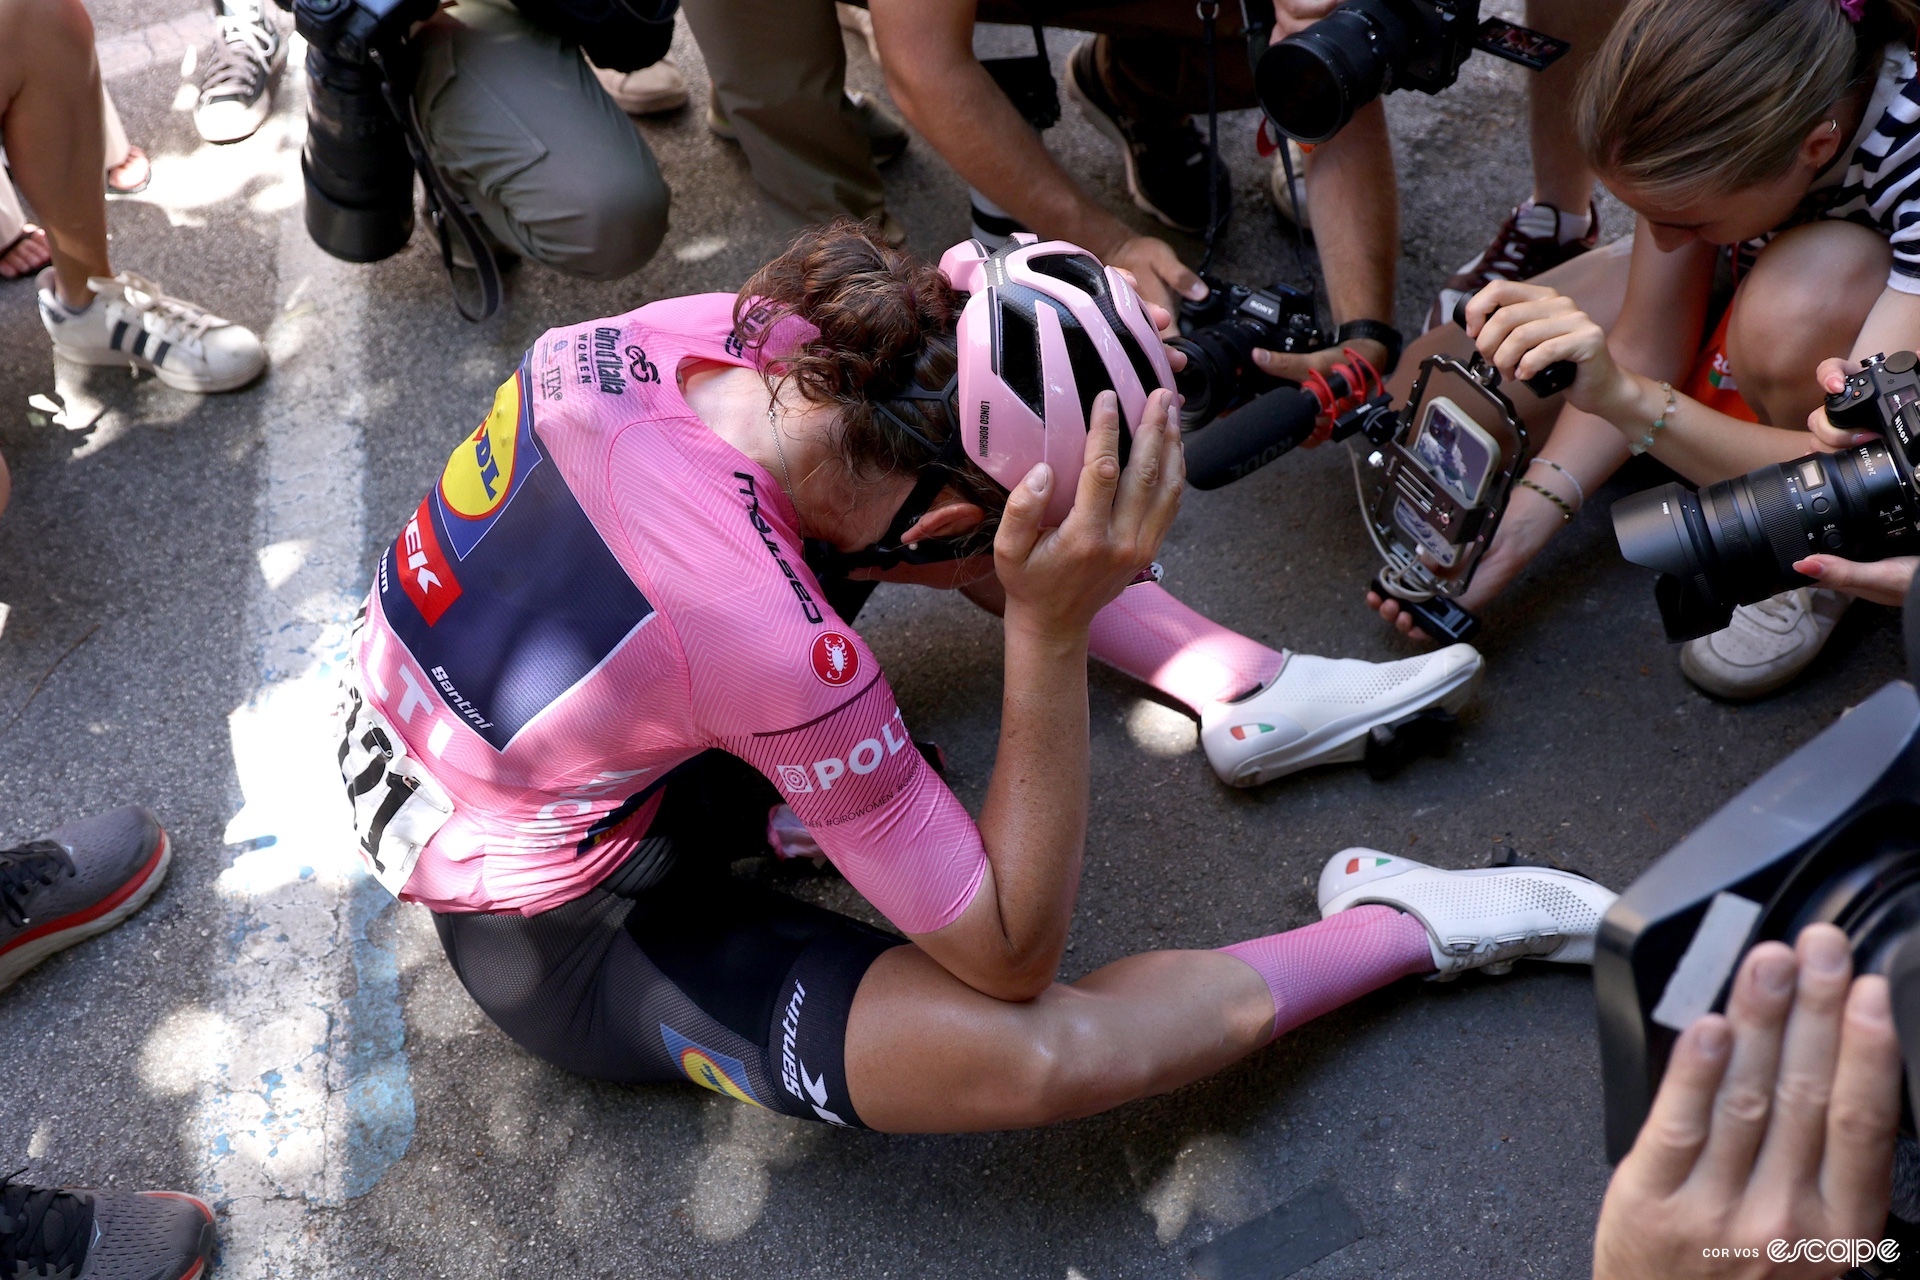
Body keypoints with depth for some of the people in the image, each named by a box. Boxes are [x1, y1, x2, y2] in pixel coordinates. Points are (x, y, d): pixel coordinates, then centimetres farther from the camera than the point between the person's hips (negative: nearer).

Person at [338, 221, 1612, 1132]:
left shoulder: (668, 333, -21)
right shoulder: (784, 652, -41)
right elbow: (1013, 956, -27)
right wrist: (1054, 630, -39)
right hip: (558, 945, -7)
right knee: (1050, 1055, -28)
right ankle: (1402, 925, -4)